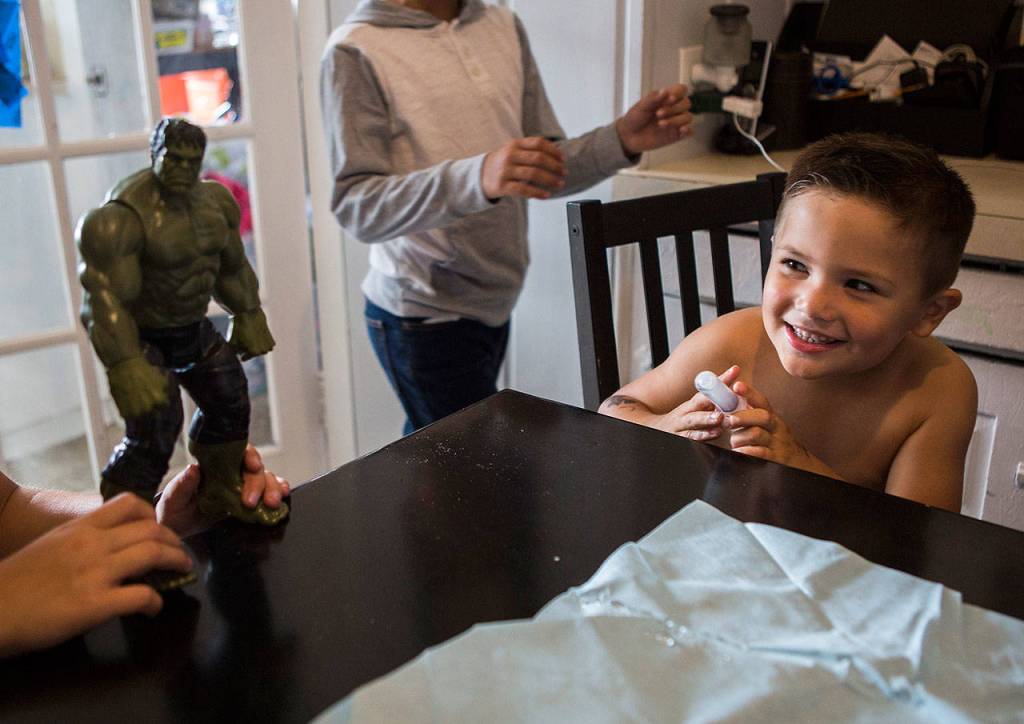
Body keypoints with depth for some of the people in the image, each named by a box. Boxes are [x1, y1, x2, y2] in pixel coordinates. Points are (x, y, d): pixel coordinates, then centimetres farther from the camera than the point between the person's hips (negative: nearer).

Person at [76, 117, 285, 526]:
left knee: (229, 401, 16)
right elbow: (105, 297, -29)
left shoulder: (215, 200, -3)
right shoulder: (123, 216, -27)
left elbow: (232, 266, 11)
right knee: (153, 434, -14)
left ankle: (222, 493, 37)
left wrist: (247, 317, 16)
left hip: (192, 326, 8)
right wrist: (124, 367, -34)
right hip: (140, 335, -8)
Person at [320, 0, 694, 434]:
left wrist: (623, 140, -12)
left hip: (495, 303, 6)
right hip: (426, 314, -6)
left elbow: (548, 169, 8)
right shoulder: (355, 51, -10)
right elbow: (356, 208, -18)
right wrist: (477, 178, -34)